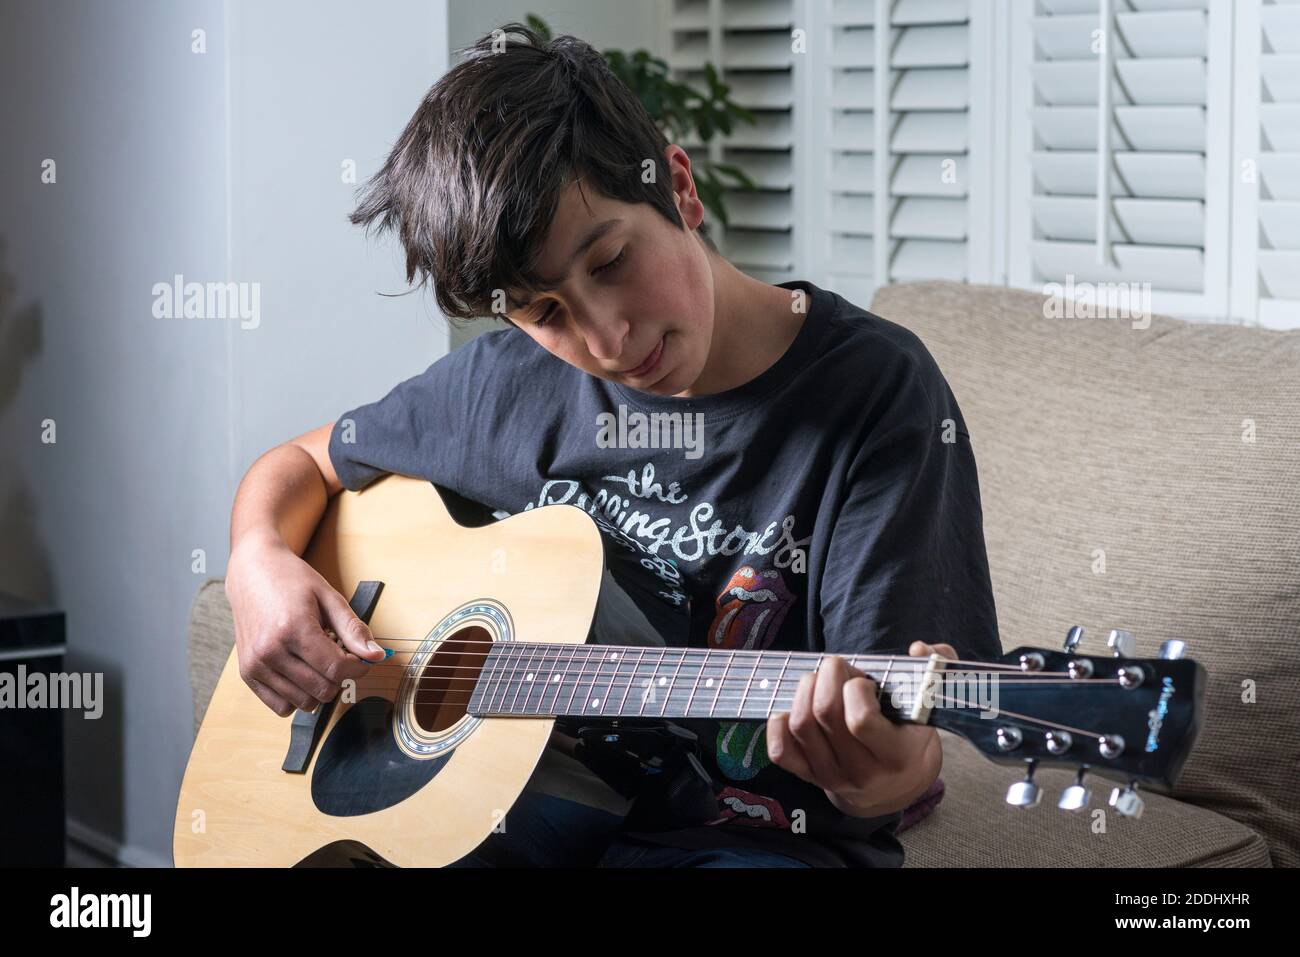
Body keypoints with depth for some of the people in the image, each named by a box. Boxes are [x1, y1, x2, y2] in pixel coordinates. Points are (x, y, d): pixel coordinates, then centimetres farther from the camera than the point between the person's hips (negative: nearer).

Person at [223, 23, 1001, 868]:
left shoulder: (877, 395, -11)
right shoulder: (508, 382, 3)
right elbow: (304, 465, 20)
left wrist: (883, 771, -38)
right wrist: (260, 563, -3)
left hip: (746, 826, -4)